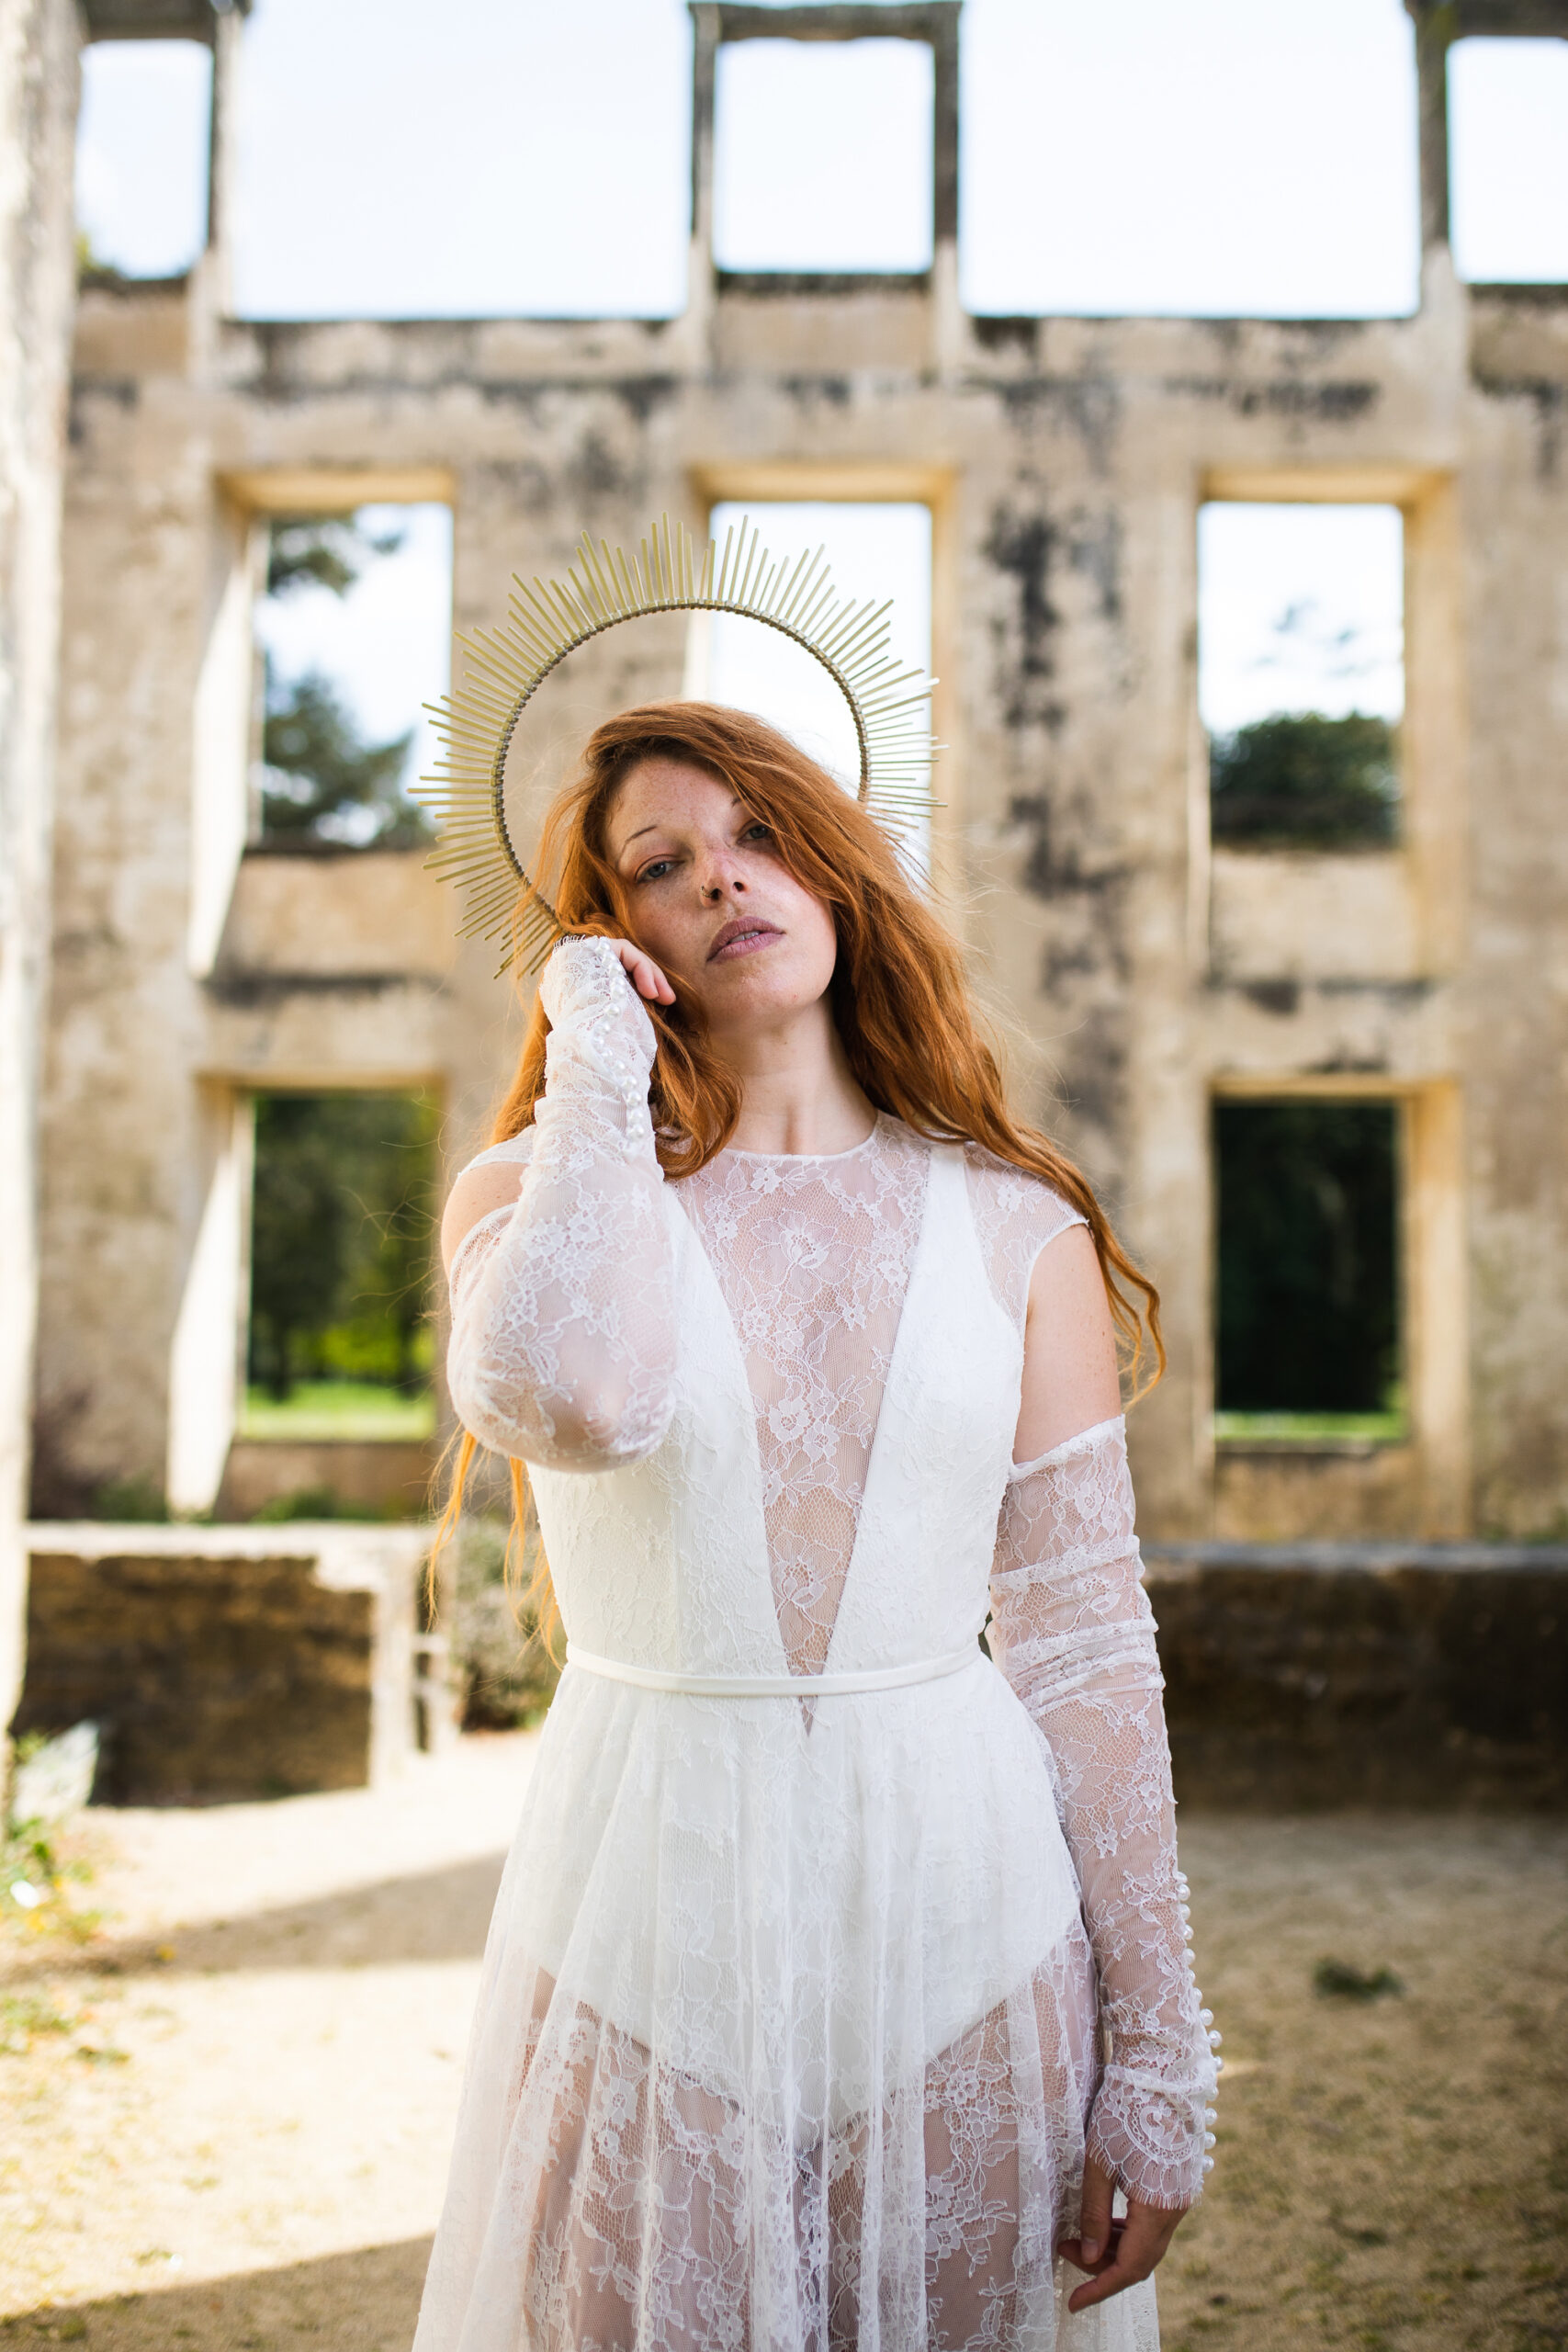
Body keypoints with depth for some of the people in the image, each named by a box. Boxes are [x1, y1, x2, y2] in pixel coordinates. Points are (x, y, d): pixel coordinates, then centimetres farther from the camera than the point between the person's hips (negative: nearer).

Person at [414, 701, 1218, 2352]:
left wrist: (1158, 2062, -2)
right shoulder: (541, 1191, 0)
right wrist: (600, 1065, -12)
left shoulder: (1013, 1228, 1)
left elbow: (1086, 1650, 0)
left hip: (962, 1908, 1)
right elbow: (569, 1402, -26)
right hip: (655, 1920, 0)